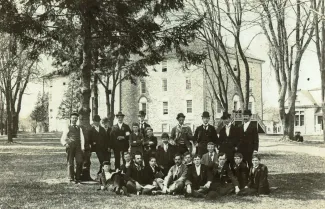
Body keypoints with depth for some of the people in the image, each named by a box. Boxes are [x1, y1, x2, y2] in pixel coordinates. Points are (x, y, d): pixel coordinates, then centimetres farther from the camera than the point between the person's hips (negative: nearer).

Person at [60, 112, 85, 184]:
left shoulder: (79, 128, 20)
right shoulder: (68, 128, 13)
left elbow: (82, 138, 8)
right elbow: (63, 138, 6)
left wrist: (82, 147, -7)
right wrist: (65, 143, -16)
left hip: (78, 147, 2)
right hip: (70, 146, -2)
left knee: (79, 162, -9)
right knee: (70, 163, -1)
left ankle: (78, 178, 1)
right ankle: (71, 179, 8)